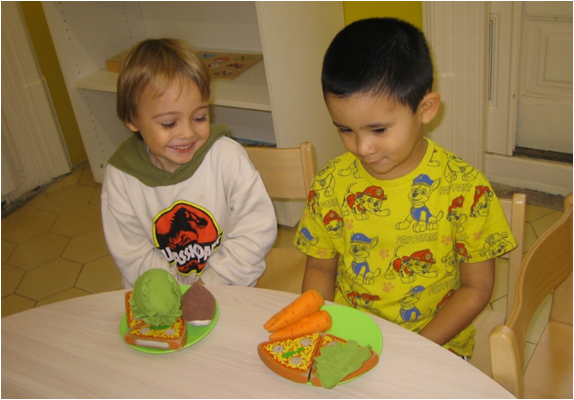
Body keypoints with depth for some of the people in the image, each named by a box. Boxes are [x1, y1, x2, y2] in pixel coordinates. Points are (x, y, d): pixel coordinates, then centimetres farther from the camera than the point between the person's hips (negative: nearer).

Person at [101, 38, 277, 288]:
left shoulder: (227, 156, -12)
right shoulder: (120, 178, -8)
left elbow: (258, 230, -10)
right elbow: (133, 257, -5)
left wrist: (209, 282, -12)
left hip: (230, 290, -1)